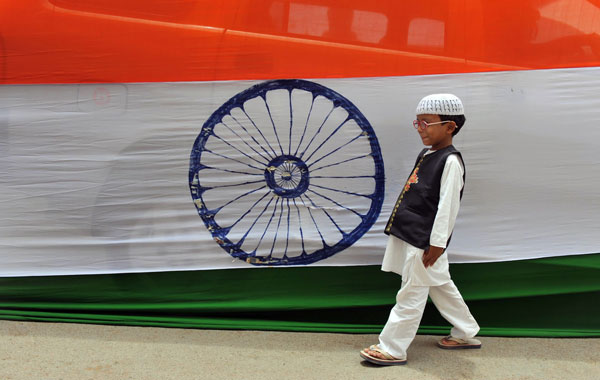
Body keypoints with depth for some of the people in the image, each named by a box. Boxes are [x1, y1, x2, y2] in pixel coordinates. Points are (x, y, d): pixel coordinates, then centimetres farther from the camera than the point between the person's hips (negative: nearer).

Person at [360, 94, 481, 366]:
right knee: (441, 286, 19)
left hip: (425, 240, -10)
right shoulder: (426, 155, 13)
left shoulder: (450, 161, -15)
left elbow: (447, 206, -18)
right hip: (410, 234, 10)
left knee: (411, 294, -2)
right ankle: (465, 334, 34)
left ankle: (392, 349, 6)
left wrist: (437, 243, -19)